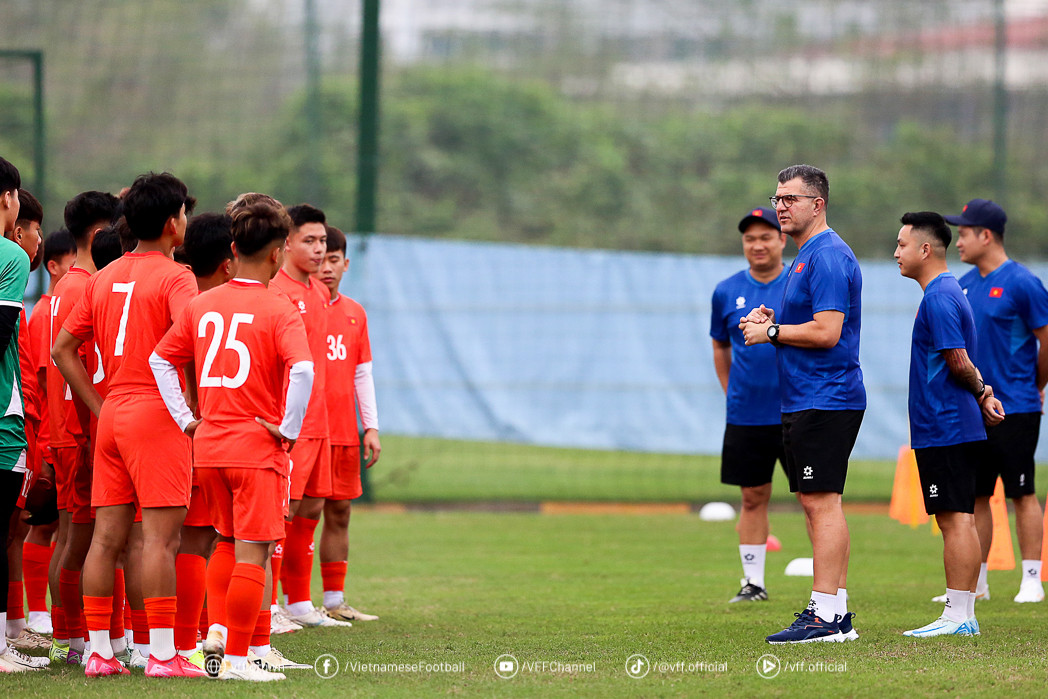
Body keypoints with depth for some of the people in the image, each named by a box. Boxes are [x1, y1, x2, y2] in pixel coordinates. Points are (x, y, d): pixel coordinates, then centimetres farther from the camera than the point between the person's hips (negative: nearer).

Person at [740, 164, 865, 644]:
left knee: (821, 502, -12)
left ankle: (825, 617, -13)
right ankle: (837, 613, 16)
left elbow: (826, 332, -22)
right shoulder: (806, 256, 19)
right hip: (803, 401, 11)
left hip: (824, 401, -11)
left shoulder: (827, 257, -15)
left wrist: (771, 332, -11)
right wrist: (772, 320, 10)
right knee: (816, 505, 12)